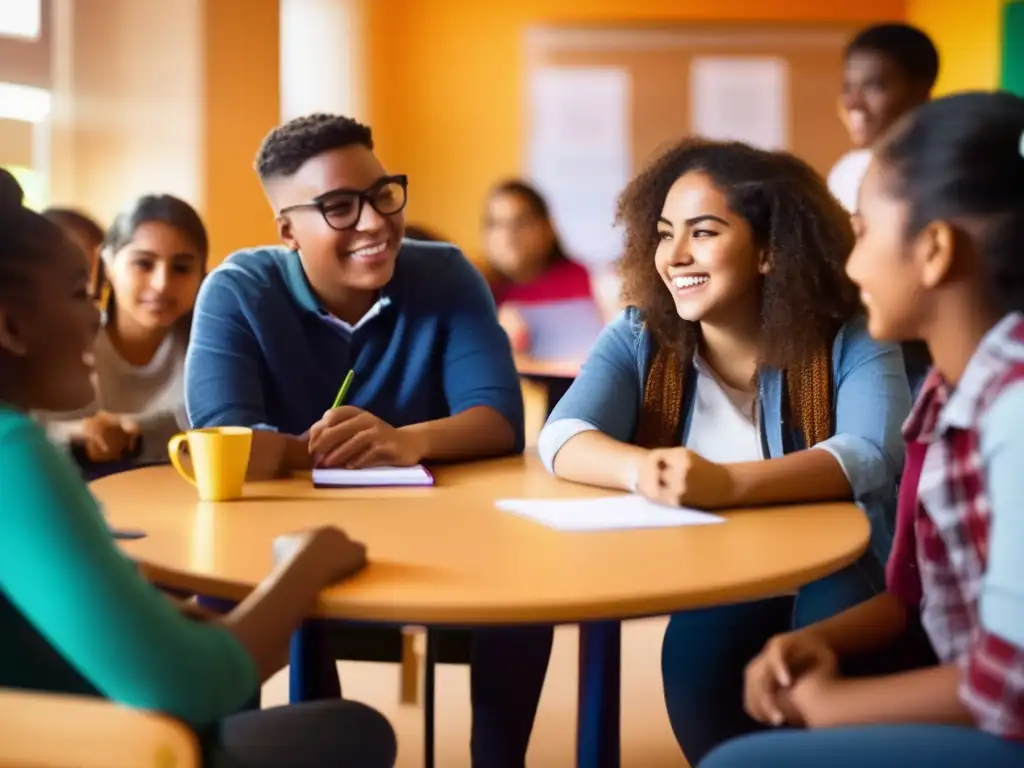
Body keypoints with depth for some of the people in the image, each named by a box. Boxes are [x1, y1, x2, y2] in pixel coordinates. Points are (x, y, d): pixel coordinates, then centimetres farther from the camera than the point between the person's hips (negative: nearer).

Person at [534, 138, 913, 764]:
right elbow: (562, 439, -15)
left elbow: (870, 456, -26)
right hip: (710, 595, 2)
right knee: (697, 645, -29)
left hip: (842, 585, -1)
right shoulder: (640, 340, 1)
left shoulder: (851, 343, -7)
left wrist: (726, 483, -45)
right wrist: (642, 470, -39)